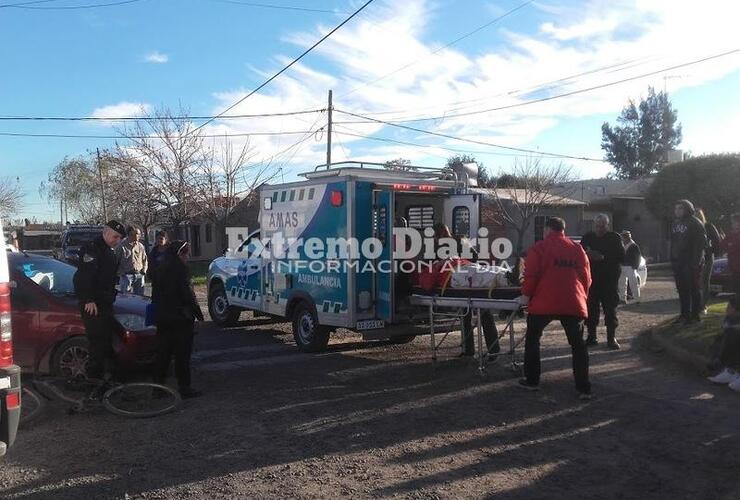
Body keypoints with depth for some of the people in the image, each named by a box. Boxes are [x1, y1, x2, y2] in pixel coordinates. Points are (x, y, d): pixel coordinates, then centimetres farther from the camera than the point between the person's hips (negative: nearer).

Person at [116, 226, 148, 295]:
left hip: (139, 275, 4)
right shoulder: (122, 246, -2)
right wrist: (120, 272, -6)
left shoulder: (141, 246, 10)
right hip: (126, 275, -4)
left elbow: (145, 260, 17)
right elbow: (117, 261, 1)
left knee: (140, 296, 8)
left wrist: (144, 270, 4)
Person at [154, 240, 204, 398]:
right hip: (180, 317, -8)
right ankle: (184, 387, 3)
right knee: (182, 354, -1)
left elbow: (157, 293, 15)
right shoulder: (181, 268, -13)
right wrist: (197, 311, -8)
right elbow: (187, 293, -17)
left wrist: (159, 312, 20)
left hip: (162, 317, 8)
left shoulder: (161, 268, 12)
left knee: (164, 353, 14)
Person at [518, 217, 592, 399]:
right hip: (573, 304, 3)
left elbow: (531, 274, -8)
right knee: (578, 345, 10)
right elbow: (587, 278, 12)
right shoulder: (578, 249, 12)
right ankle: (584, 388, 7)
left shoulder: (539, 247, 0)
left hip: (544, 303, -3)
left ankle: (531, 380, 19)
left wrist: (526, 294, 4)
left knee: (532, 339, 15)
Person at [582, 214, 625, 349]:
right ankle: (591, 337, 12)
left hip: (609, 279, -2)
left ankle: (611, 338, 7)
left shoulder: (614, 238, 1)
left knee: (610, 308, -1)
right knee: (591, 308, 3)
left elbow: (621, 257, -6)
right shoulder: (587, 237, 10)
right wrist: (587, 254, -9)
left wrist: (603, 257, -18)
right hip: (591, 278, 2)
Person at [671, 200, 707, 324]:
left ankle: (695, 314, 0)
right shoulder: (675, 224, 16)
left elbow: (701, 242, -11)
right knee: (682, 289, 9)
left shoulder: (695, 223, -6)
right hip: (678, 262, 7)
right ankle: (685, 314, 16)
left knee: (694, 288, -4)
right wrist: (672, 260, 14)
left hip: (691, 262, -7)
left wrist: (696, 260, -18)